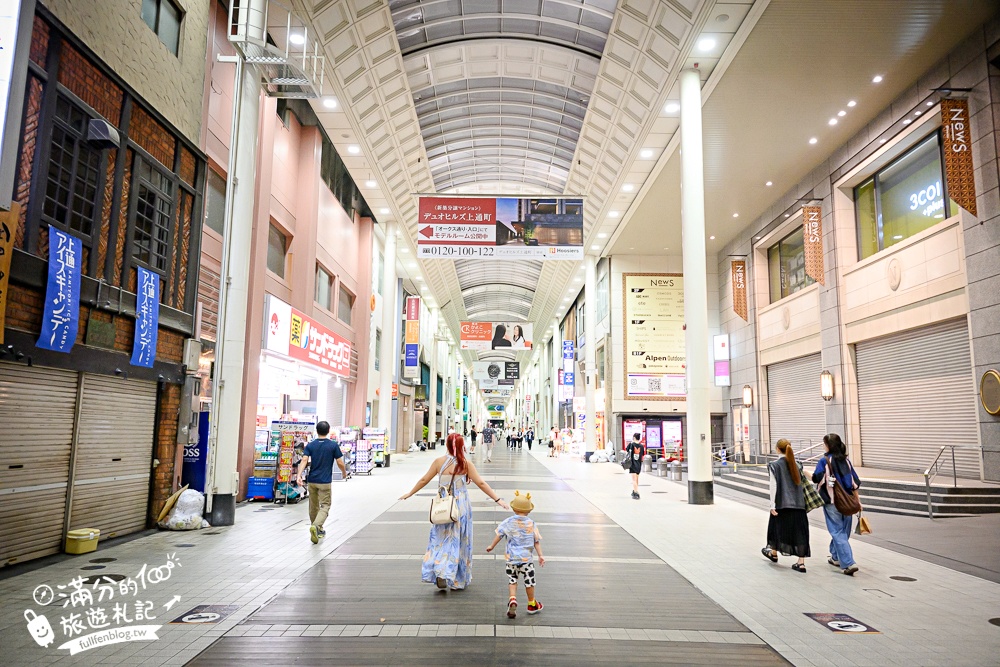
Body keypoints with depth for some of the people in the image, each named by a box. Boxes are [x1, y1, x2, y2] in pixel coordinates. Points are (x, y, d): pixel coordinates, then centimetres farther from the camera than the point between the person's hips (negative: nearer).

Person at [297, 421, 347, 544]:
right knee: (324, 506, -3)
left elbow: (304, 461, -11)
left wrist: (299, 475, -17)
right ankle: (316, 526, -27)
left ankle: (318, 530, 31)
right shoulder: (334, 445, -6)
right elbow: (340, 462, -4)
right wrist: (344, 472, 14)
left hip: (312, 481, 4)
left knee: (313, 506, 18)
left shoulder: (310, 445, 2)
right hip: (325, 482, -4)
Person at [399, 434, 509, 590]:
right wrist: (498, 499, -3)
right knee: (459, 541, 9)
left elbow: (424, 480, 4)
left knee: (440, 540, 13)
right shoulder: (466, 464, -6)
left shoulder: (439, 462, -2)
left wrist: (409, 493, 19)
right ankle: (458, 581, 14)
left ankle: (439, 573, -1)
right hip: (461, 506, -1)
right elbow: (481, 483, -7)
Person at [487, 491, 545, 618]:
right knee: (529, 581, 12)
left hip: (511, 558, 1)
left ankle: (512, 599, -7)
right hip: (526, 558, -1)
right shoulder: (531, 524, -2)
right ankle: (532, 604, 25)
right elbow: (536, 541, 0)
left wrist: (492, 546, 16)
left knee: (512, 579, 14)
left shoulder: (508, 522, -3)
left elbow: (499, 534, 2)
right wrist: (540, 555, 4)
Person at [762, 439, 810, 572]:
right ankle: (801, 563, 2)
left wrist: (772, 505, -10)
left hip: (782, 503, -3)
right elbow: (800, 483, 9)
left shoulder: (774, 465, -7)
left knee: (777, 526, 16)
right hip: (798, 502, 3)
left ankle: (773, 553, 36)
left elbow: (773, 486, -11)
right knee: (799, 530, 5)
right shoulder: (796, 464, 6)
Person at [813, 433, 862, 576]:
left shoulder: (825, 461, -11)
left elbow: (816, 478, -16)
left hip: (831, 502, -6)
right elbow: (855, 482, 8)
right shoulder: (846, 461, 6)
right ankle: (836, 557, 33)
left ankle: (848, 563, -10)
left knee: (838, 533, -1)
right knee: (843, 531, 18)